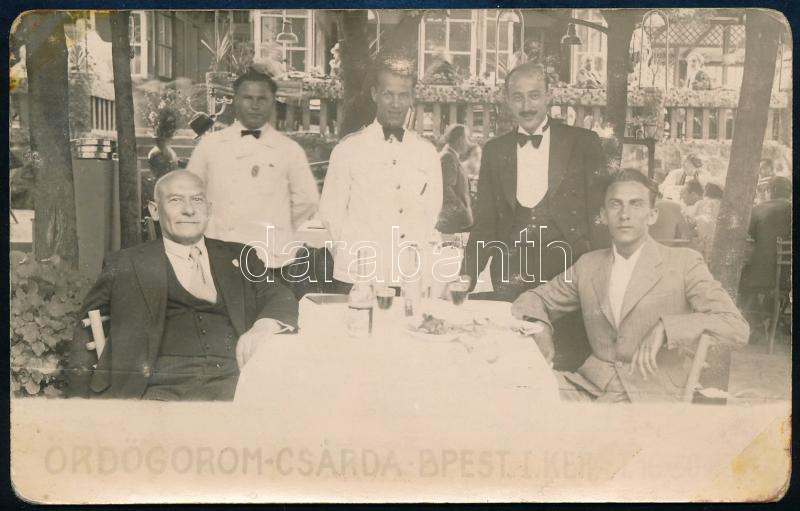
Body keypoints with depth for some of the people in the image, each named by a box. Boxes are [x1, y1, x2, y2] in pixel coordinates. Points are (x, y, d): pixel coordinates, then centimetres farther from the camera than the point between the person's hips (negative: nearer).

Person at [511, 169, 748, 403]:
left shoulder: (683, 263, 0)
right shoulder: (588, 265, 12)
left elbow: (737, 327, -9)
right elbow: (533, 300, 22)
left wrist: (665, 328, -23)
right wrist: (539, 326, -2)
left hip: (649, 392, -3)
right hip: (591, 383, 4)